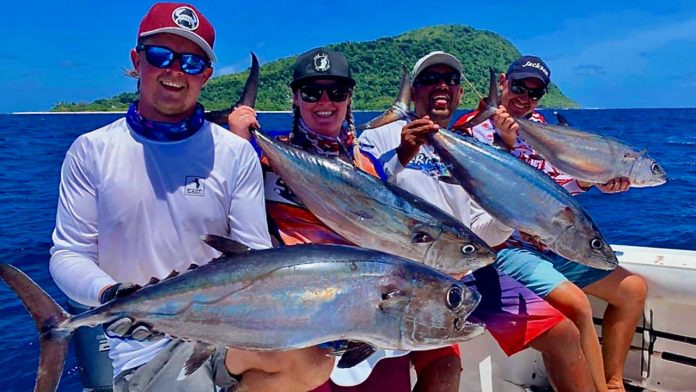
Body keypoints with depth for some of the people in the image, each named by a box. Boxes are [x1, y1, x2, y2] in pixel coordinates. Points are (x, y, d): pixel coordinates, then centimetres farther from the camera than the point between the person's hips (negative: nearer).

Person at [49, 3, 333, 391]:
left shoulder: (235, 153, 1)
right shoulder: (91, 151, 2)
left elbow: (254, 257, -1)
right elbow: (69, 253, 2)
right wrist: (109, 294, -20)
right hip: (145, 343, -1)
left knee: (313, 361, -25)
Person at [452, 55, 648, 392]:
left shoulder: (539, 126, 15)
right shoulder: (474, 128, -6)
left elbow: (557, 181, 16)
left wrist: (596, 182, 1)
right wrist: (505, 143, -25)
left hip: (551, 245, 9)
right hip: (504, 247, -9)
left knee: (633, 288, 11)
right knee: (576, 305, -30)